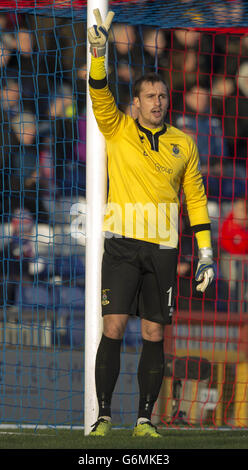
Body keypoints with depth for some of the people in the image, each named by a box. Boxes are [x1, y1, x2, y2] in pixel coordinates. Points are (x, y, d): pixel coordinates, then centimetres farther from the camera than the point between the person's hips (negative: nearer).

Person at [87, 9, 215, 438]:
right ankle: (103, 415, -5)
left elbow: (196, 197, 13)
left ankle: (145, 419, 10)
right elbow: (100, 96, -13)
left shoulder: (183, 144, 10)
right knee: (113, 327, -11)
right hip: (122, 245, -2)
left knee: (154, 335, 3)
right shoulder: (118, 131, 4)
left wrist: (206, 252, 7)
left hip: (163, 249, 2)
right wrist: (98, 52, -30)